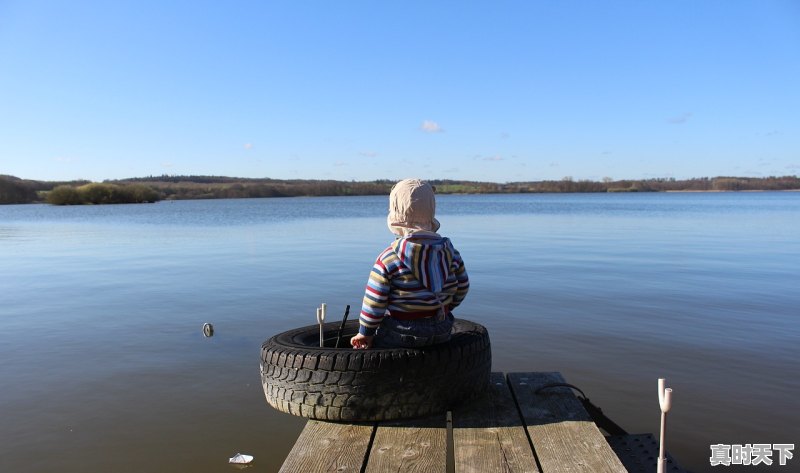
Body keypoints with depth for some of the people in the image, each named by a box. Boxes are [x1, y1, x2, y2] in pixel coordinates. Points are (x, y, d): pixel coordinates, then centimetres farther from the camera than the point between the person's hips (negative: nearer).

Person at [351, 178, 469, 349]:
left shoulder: (388, 258, -18)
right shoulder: (449, 251, -2)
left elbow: (374, 302, -14)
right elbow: (462, 288, 9)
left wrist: (365, 332, 1)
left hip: (401, 336, -6)